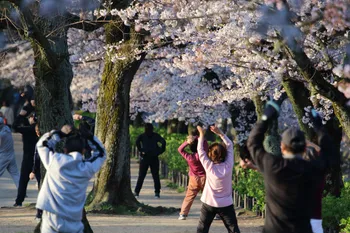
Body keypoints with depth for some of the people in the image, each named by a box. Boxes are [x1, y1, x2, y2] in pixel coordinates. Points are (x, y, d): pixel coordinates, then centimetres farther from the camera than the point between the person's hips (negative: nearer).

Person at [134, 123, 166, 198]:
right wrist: (159, 151, -1)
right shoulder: (156, 136, 7)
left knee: (141, 176, 4)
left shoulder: (142, 136, 5)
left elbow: (137, 142, -14)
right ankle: (157, 193, 0)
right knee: (155, 176, 5)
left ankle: (136, 192, 1)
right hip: (154, 158, 0)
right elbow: (163, 142, -7)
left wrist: (141, 150, -8)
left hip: (144, 158, 0)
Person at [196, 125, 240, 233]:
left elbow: (201, 150, -6)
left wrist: (202, 134, 3)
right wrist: (220, 133, -4)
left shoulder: (209, 167, -15)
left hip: (209, 203, 0)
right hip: (226, 204, 0)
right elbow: (230, 145, -2)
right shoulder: (228, 166, -12)